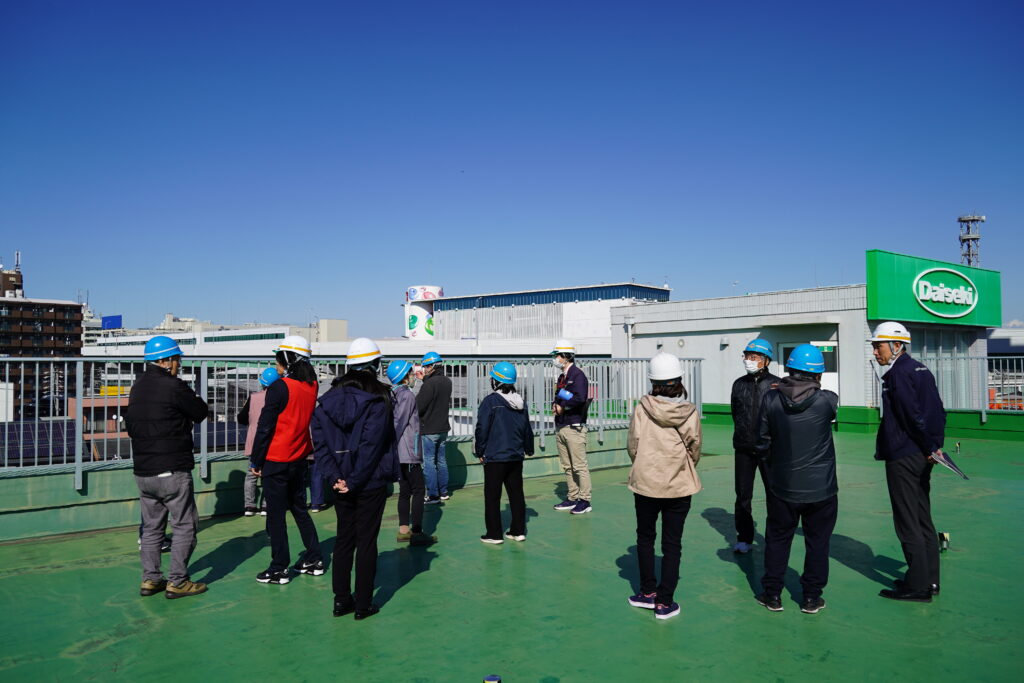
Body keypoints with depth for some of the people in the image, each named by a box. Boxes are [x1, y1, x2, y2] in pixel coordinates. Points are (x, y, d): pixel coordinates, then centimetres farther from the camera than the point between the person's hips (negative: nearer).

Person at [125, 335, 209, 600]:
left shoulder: (137, 388, 11)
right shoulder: (174, 387, -14)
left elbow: (131, 426, 16)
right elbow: (201, 412, -4)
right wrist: (189, 395, 8)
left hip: (142, 471, 8)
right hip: (172, 470, -8)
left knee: (152, 526, 16)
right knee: (185, 525, 2)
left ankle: (150, 579, 20)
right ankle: (177, 581, 4)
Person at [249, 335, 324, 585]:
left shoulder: (279, 388, -17)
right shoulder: (311, 385, 1)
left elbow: (265, 427, -15)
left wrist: (256, 461, -5)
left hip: (276, 461, -7)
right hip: (299, 458, 7)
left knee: (276, 515, 4)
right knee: (299, 508, 18)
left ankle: (279, 569, 11)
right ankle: (314, 560, 23)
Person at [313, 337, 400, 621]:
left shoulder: (329, 397, 2)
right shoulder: (379, 399, -12)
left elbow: (320, 439, -4)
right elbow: (373, 444, -18)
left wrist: (334, 476, -7)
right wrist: (355, 480, -13)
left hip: (341, 484, 4)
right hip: (371, 483, -4)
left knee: (344, 538, 15)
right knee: (366, 541, 5)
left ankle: (341, 600, 22)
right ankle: (363, 604, 12)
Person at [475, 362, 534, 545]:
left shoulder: (490, 401, -13)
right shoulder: (521, 402, 8)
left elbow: (482, 428, -12)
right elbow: (527, 428, 17)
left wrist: (480, 452, 0)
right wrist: (528, 449, 30)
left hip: (494, 457, -6)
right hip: (516, 456, 6)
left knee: (492, 496, 2)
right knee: (516, 493, 13)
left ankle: (494, 534, 6)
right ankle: (518, 531, 18)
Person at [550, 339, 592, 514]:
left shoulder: (577, 375, -10)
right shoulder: (562, 377, 18)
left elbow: (580, 398, -24)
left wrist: (562, 407, -12)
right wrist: (554, 405, 0)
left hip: (574, 427, -9)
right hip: (560, 428, 9)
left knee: (580, 466, -4)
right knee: (567, 467, 12)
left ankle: (585, 501, 2)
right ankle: (572, 498, 21)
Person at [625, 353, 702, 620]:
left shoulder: (642, 408, -12)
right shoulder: (690, 412, -10)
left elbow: (632, 445, -7)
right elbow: (694, 448, -2)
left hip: (645, 481, 0)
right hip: (679, 487, 0)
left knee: (645, 537, 19)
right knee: (672, 543, 10)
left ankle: (648, 592, 28)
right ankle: (664, 602, 14)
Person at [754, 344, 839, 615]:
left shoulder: (771, 399, -11)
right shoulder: (827, 400, -15)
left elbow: (762, 443, -3)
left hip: (783, 487, 1)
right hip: (821, 488, -1)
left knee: (777, 539, 15)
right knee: (817, 542, 15)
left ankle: (772, 594, 23)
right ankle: (812, 597, 22)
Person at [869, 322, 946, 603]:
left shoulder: (897, 373, -14)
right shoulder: (921, 369, 13)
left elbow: (913, 414, -19)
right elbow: (938, 411, 12)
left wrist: (929, 447, -10)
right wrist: (935, 445, 9)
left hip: (903, 458, -9)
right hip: (922, 458, 10)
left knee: (908, 523, -2)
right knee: (923, 519, 16)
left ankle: (917, 586, 5)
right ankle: (930, 580, 24)